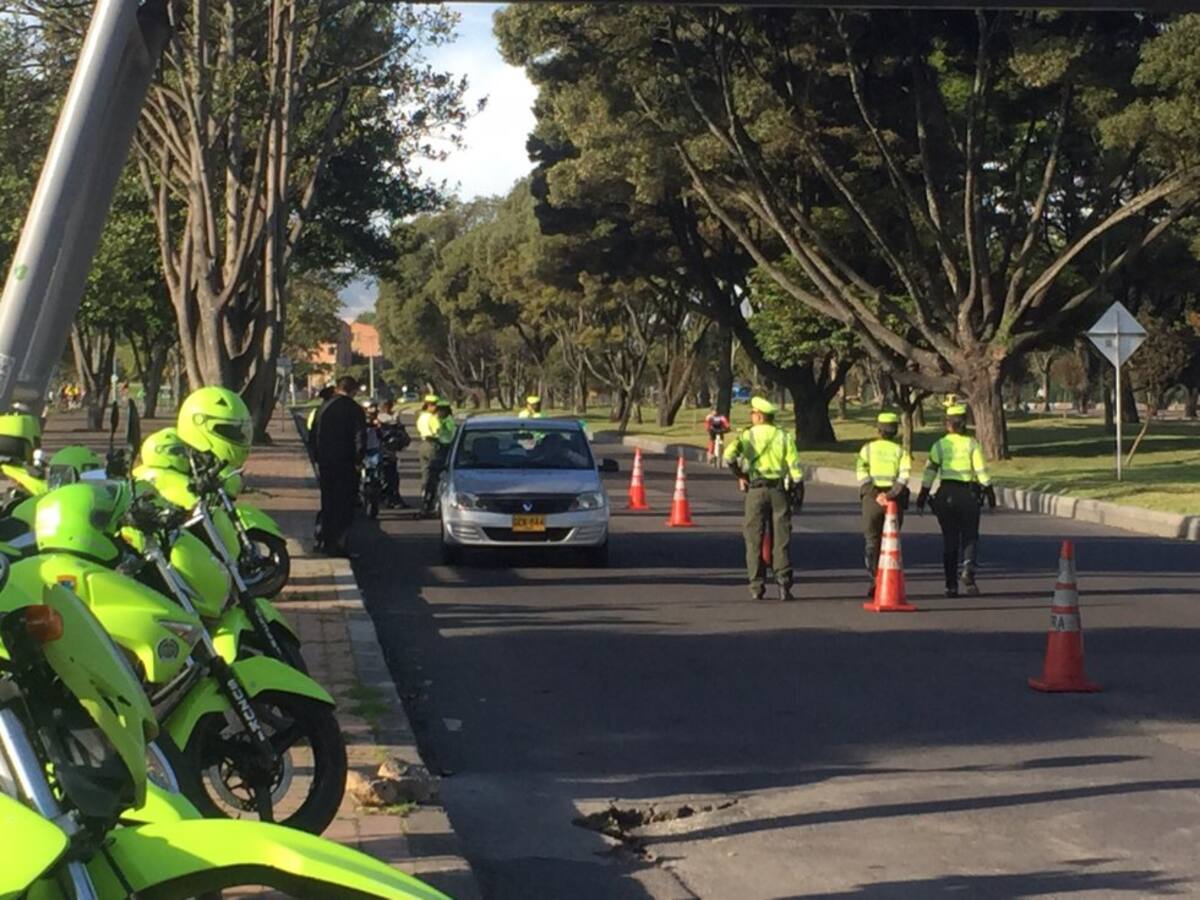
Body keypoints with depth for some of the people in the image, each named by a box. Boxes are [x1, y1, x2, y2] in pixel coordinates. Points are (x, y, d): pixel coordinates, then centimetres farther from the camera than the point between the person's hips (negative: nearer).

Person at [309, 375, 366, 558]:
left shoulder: (324, 408, 8)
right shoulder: (354, 409, -8)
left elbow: (314, 435, 11)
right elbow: (360, 438, -14)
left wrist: (318, 457, 15)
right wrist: (358, 460, -7)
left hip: (324, 462, 5)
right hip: (345, 463, -5)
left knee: (328, 503, 15)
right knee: (344, 504, -2)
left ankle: (326, 541, 20)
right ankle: (338, 544, -8)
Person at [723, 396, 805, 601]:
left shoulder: (748, 435, 1)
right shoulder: (784, 437, 5)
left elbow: (729, 455, -15)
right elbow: (795, 468, 0)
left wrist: (740, 476, 0)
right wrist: (798, 495, 6)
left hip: (756, 490, -1)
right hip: (779, 490, 1)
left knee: (754, 539, 5)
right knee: (780, 539, 4)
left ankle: (757, 586, 4)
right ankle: (784, 583, -6)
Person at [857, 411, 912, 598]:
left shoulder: (868, 448, 8)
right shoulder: (900, 451, 8)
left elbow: (861, 472, -6)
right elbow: (904, 474, -8)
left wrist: (874, 493, -10)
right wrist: (892, 494, -12)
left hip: (872, 498, -1)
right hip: (894, 499, 1)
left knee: (872, 540, 4)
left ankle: (874, 578, -13)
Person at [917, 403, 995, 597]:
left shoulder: (939, 445, 1)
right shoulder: (972, 444, -2)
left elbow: (930, 471, -2)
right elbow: (981, 471, -4)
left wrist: (923, 495, 3)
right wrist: (989, 492, 5)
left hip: (946, 494, 1)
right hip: (968, 494, -1)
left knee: (949, 539, 9)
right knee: (970, 536, 10)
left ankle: (951, 585, 8)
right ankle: (968, 569, -18)